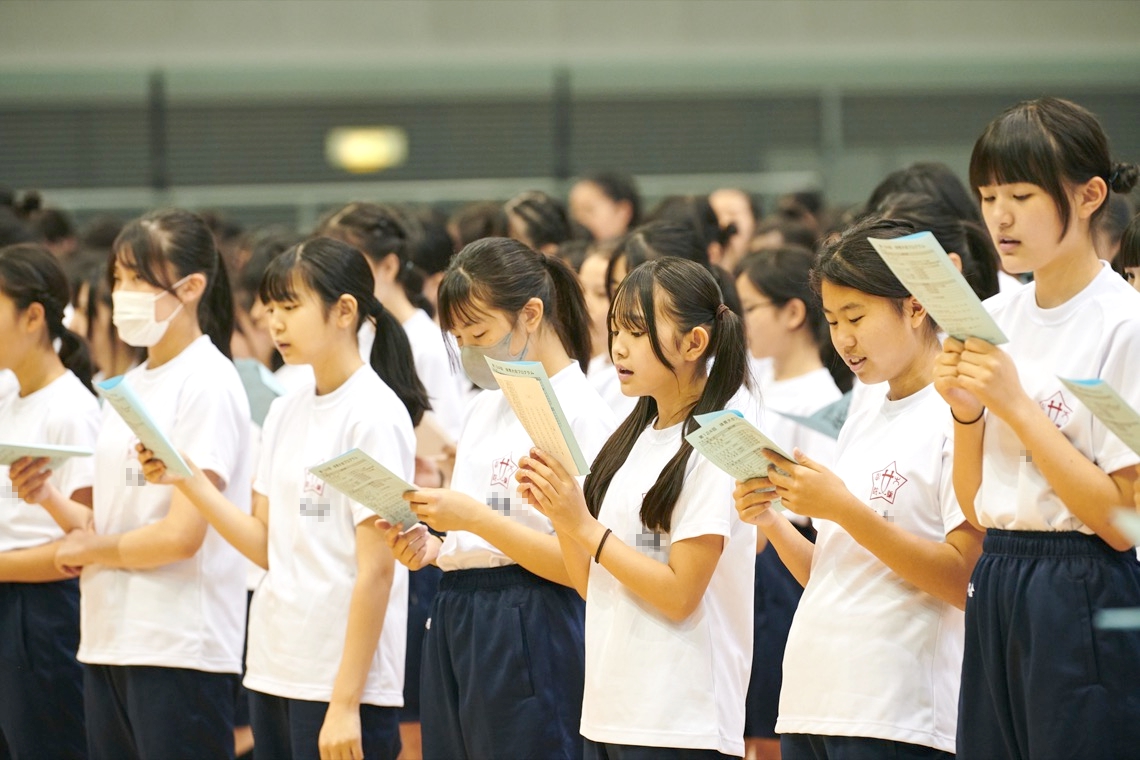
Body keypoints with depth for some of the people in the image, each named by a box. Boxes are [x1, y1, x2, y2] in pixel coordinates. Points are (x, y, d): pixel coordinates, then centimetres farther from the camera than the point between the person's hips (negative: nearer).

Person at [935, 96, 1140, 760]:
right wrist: (965, 410, -4)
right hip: (995, 596, 7)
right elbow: (975, 507, 13)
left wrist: (1016, 405, -16)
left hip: (1086, 601, -6)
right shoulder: (995, 318, 10)